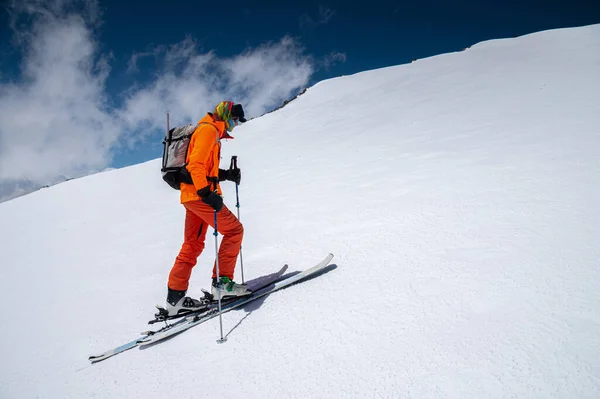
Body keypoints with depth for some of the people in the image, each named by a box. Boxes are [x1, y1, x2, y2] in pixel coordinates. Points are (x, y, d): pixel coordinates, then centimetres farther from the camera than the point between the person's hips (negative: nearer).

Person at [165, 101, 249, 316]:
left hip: (194, 195, 10)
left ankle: (175, 297, 12)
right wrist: (206, 193, -30)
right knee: (234, 230, -6)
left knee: (192, 246, 9)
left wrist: (226, 174, 13)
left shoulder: (212, 132, 25)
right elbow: (195, 164, -20)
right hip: (198, 194, -10)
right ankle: (222, 281, -4)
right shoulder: (209, 129, -7)